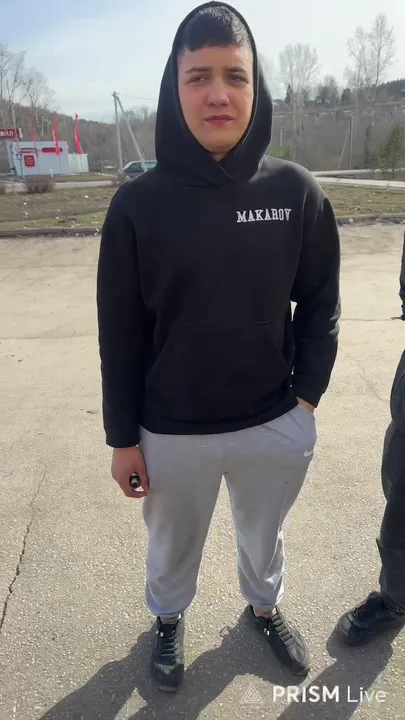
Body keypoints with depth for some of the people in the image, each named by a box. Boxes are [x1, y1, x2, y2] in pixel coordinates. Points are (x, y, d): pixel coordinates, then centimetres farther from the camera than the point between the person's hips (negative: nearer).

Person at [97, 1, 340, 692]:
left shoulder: (296, 192, -8)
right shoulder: (138, 204, -11)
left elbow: (320, 304, 2)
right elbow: (119, 333, -7)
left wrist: (306, 396, -5)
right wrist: (123, 438, -4)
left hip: (276, 426, 2)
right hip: (171, 434, -1)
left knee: (264, 536, 28)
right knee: (172, 546, 25)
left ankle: (264, 606, 60)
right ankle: (169, 619, 57)